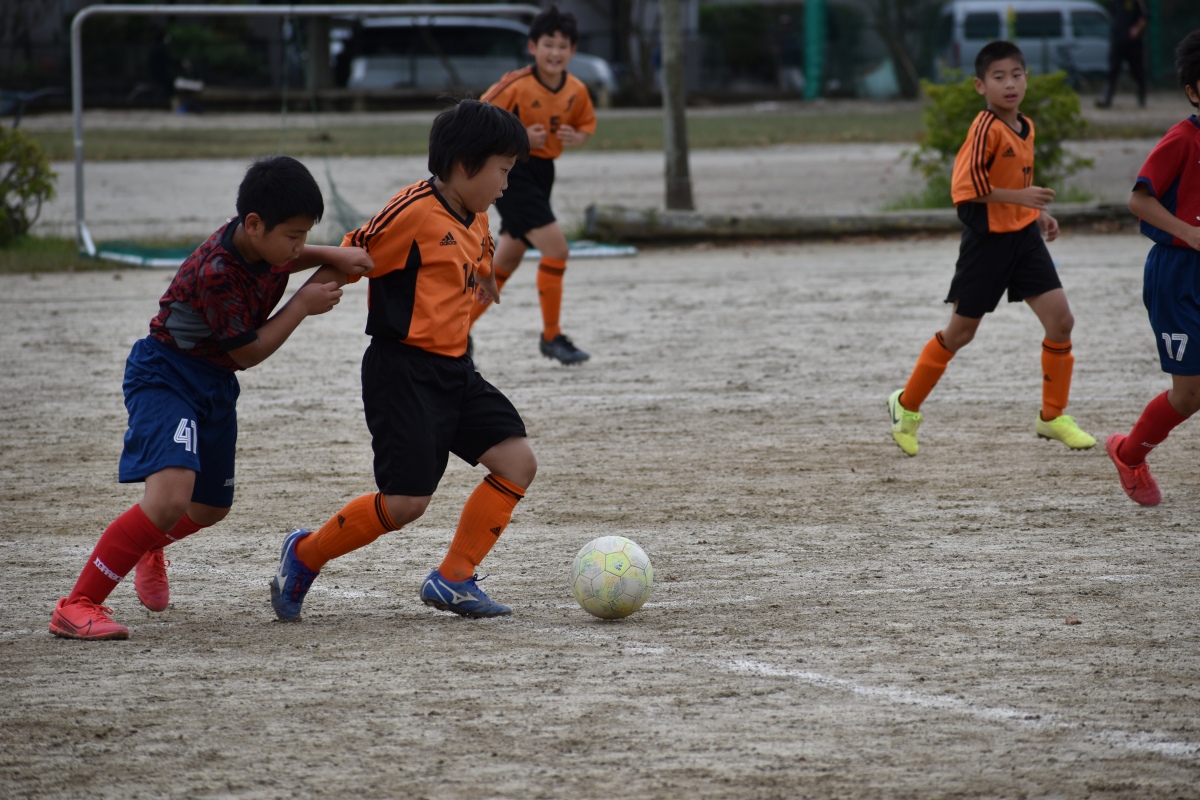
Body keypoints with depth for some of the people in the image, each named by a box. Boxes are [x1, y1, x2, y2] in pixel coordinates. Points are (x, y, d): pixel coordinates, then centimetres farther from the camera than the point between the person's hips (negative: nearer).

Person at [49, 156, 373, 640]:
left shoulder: (259, 241, -7)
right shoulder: (216, 273, -31)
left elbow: (281, 260, 20)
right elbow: (249, 352, -19)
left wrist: (332, 256, 2)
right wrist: (303, 305, -13)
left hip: (215, 384, 9)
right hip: (165, 376, -9)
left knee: (210, 508, 23)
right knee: (171, 495, -30)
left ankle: (149, 548, 58)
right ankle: (76, 607, -24)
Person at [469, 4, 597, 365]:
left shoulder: (576, 91, -1)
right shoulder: (516, 85, -18)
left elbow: (585, 127, 15)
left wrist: (577, 137, -9)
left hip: (542, 173, 7)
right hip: (512, 171, -7)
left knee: (507, 260, 14)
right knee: (556, 247, -16)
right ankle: (551, 336, -5)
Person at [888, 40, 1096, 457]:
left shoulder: (1025, 127, 8)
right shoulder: (986, 129, -18)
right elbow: (966, 186, -24)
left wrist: (1038, 213, 11)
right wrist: (1019, 197, -25)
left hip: (1024, 236, 7)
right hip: (987, 239, -7)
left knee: (1061, 320, -5)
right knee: (961, 332, 5)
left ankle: (1052, 416, 8)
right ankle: (907, 405, 25)